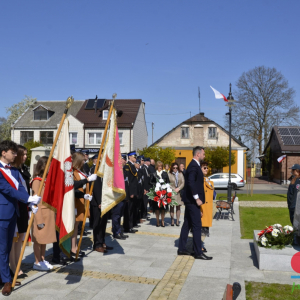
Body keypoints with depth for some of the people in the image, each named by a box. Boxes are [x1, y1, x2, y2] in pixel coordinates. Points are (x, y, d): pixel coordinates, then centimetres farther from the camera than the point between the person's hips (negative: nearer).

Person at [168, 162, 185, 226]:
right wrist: (174, 189, -10)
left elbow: (183, 183, 4)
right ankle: (172, 221, 4)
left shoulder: (180, 174, 10)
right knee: (172, 206, 0)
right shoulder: (169, 174, 1)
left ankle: (177, 221, 6)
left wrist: (178, 188, -10)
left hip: (179, 192, 2)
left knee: (178, 207, 2)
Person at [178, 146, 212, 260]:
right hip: (192, 200, -10)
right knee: (197, 226, -5)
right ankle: (198, 252, 2)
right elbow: (191, 183, -27)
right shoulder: (194, 166, -16)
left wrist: (197, 198, 16)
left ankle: (182, 249, 21)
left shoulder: (194, 165, 15)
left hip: (190, 200, 10)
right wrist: (197, 198, -23)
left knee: (187, 225, 14)